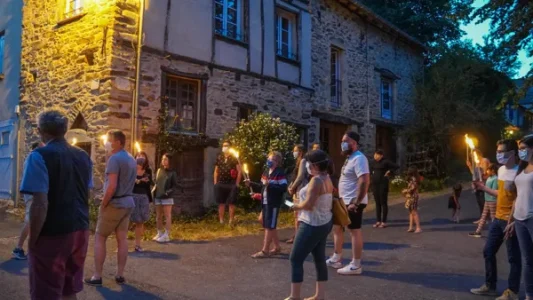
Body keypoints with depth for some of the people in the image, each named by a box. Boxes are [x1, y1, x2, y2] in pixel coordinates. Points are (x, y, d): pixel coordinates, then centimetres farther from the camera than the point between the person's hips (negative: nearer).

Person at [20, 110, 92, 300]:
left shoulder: (40, 156, -13)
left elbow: (41, 204, -19)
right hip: (80, 231, 7)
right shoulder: (83, 156, 9)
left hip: (52, 235, -6)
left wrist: (32, 240, -10)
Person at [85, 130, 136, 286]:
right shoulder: (132, 159, 11)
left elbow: (112, 187, -22)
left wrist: (102, 205, -14)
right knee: (122, 239, 9)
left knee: (99, 238, 4)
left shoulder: (114, 158, -16)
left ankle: (97, 276, 7)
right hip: (128, 203, 8)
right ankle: (120, 275, 13)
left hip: (114, 203, -8)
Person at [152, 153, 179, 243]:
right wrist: (153, 190, 2)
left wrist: (168, 192, -18)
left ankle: (166, 235, 1)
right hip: (157, 196, 5)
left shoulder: (172, 172, -2)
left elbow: (175, 186, -4)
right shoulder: (159, 170, 13)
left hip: (167, 197, -5)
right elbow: (156, 183, 18)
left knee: (167, 216, -1)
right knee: (158, 216, 11)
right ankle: (159, 233, 21)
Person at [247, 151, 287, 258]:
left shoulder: (280, 173, -13)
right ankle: (277, 247, 29)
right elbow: (262, 186, 20)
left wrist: (270, 185, -26)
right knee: (269, 226, 15)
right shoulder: (266, 172, 13)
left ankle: (265, 251, 4)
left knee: (269, 227, -3)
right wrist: (251, 184, 8)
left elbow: (284, 188, -21)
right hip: (265, 203, 9)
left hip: (273, 204, -9)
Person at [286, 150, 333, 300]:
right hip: (324, 223, 10)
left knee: (296, 259, 0)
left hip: (313, 225, -10)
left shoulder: (316, 180, -22)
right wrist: (300, 205, 8)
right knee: (320, 259, 14)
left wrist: (296, 206, -7)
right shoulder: (327, 179, 7)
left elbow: (308, 204, -26)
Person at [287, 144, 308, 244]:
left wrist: (292, 188, -12)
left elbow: (300, 177, -20)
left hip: (301, 192, -10)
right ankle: (296, 236, 19)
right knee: (296, 215, 13)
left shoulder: (303, 161, -11)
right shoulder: (299, 161, 19)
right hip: (297, 192, 10)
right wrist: (291, 187, 6)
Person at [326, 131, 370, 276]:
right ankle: (336, 259, 28)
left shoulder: (358, 158, -19)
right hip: (345, 201, 11)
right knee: (336, 227, 17)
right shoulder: (350, 158, 13)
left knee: (355, 231, -2)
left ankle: (355, 266, 9)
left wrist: (356, 203, -28)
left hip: (353, 202, -11)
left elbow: (365, 181, -27)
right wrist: (341, 198, 20)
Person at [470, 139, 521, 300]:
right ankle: (489, 286, 28)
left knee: (513, 258, 4)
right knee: (488, 252, 15)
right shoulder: (501, 170, 11)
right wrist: (484, 188, 17)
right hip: (498, 219, 9)